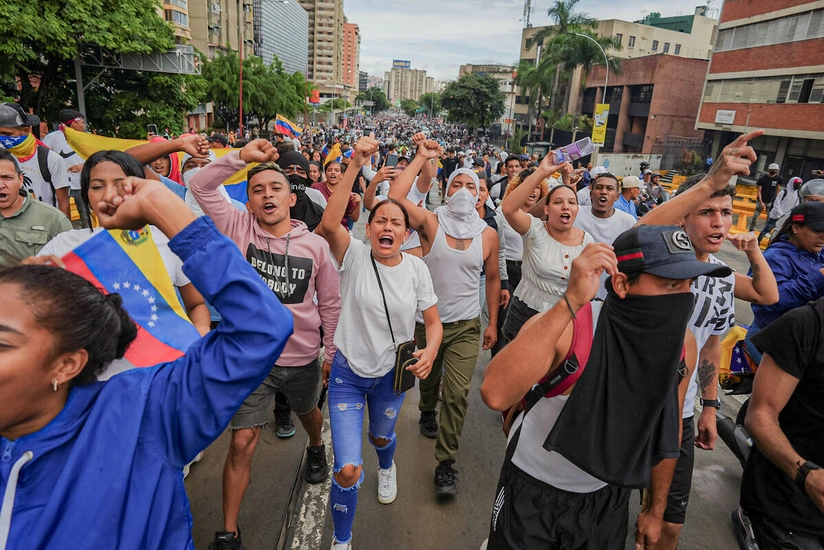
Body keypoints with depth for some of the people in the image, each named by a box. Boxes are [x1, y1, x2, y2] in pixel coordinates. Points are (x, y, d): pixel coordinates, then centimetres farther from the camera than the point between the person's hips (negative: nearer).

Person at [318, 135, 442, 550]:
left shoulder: (416, 269, -8)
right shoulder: (354, 255, -15)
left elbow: (433, 321, -1)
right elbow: (329, 223, -36)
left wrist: (430, 351, -22)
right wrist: (355, 165, -39)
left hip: (391, 374, 3)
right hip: (348, 373, -2)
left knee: (381, 436, 30)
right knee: (347, 470, -6)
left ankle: (387, 467, 70)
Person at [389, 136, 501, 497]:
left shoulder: (488, 235, -4)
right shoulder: (430, 222, -11)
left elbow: (492, 278, 7)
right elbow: (395, 196, -28)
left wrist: (493, 322, 7)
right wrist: (422, 158, -19)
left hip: (466, 325, 0)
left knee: (457, 393, -6)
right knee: (428, 378, 23)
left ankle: (446, 461, 10)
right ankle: (427, 413, 57)